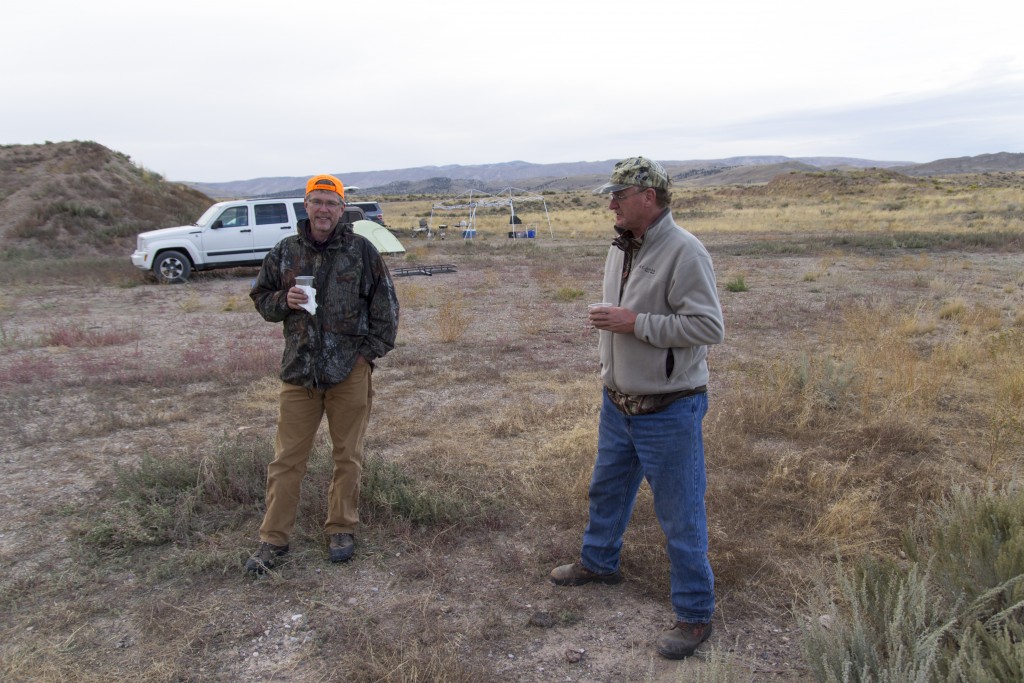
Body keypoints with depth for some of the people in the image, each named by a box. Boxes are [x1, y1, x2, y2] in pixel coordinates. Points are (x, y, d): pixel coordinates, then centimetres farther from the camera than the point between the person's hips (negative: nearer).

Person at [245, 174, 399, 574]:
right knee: (287, 458, 4)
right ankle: (273, 539, 15)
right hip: (298, 370, 2)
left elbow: (385, 305, 2)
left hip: (350, 371, -1)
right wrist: (284, 301, -8)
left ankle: (341, 530, 25)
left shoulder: (361, 251, -1)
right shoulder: (285, 252, 6)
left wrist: (371, 350, -4)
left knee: (347, 455, 10)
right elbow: (261, 297, 14)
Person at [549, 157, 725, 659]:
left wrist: (635, 323, -25)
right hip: (617, 403, 9)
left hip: (668, 413, -8)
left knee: (680, 514, 3)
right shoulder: (620, 247, 7)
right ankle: (599, 561, 49)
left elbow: (709, 327, -25)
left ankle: (695, 614, 20)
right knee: (607, 487, 25)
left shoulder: (684, 252, -20)